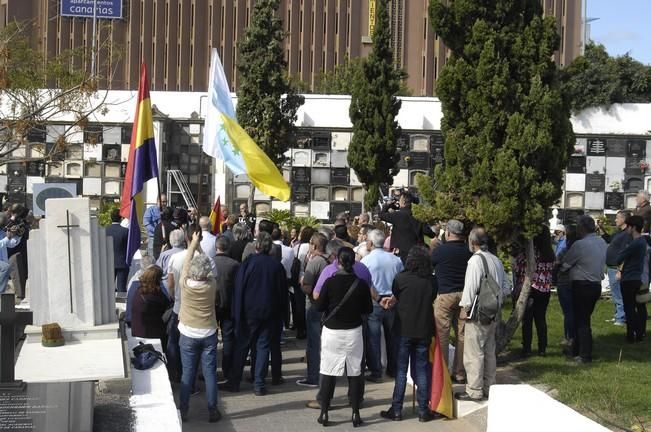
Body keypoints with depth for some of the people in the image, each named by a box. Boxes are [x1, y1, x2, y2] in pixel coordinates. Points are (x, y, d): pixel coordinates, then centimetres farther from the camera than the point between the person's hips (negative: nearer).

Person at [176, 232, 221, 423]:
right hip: (209, 334, 0)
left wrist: (194, 242, 15)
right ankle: (212, 411, 10)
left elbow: (187, 261, 0)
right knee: (210, 373, 5)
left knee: (187, 373, 7)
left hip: (188, 334, 0)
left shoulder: (185, 283, -14)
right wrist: (198, 243, 14)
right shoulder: (212, 285, -12)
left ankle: (183, 411, 12)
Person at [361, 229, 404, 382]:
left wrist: (378, 298, -2)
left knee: (373, 338, 3)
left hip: (374, 302, -4)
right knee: (392, 336, 14)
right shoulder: (396, 259, 2)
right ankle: (393, 370, 23)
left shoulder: (366, 261, -10)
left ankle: (376, 373, 5)